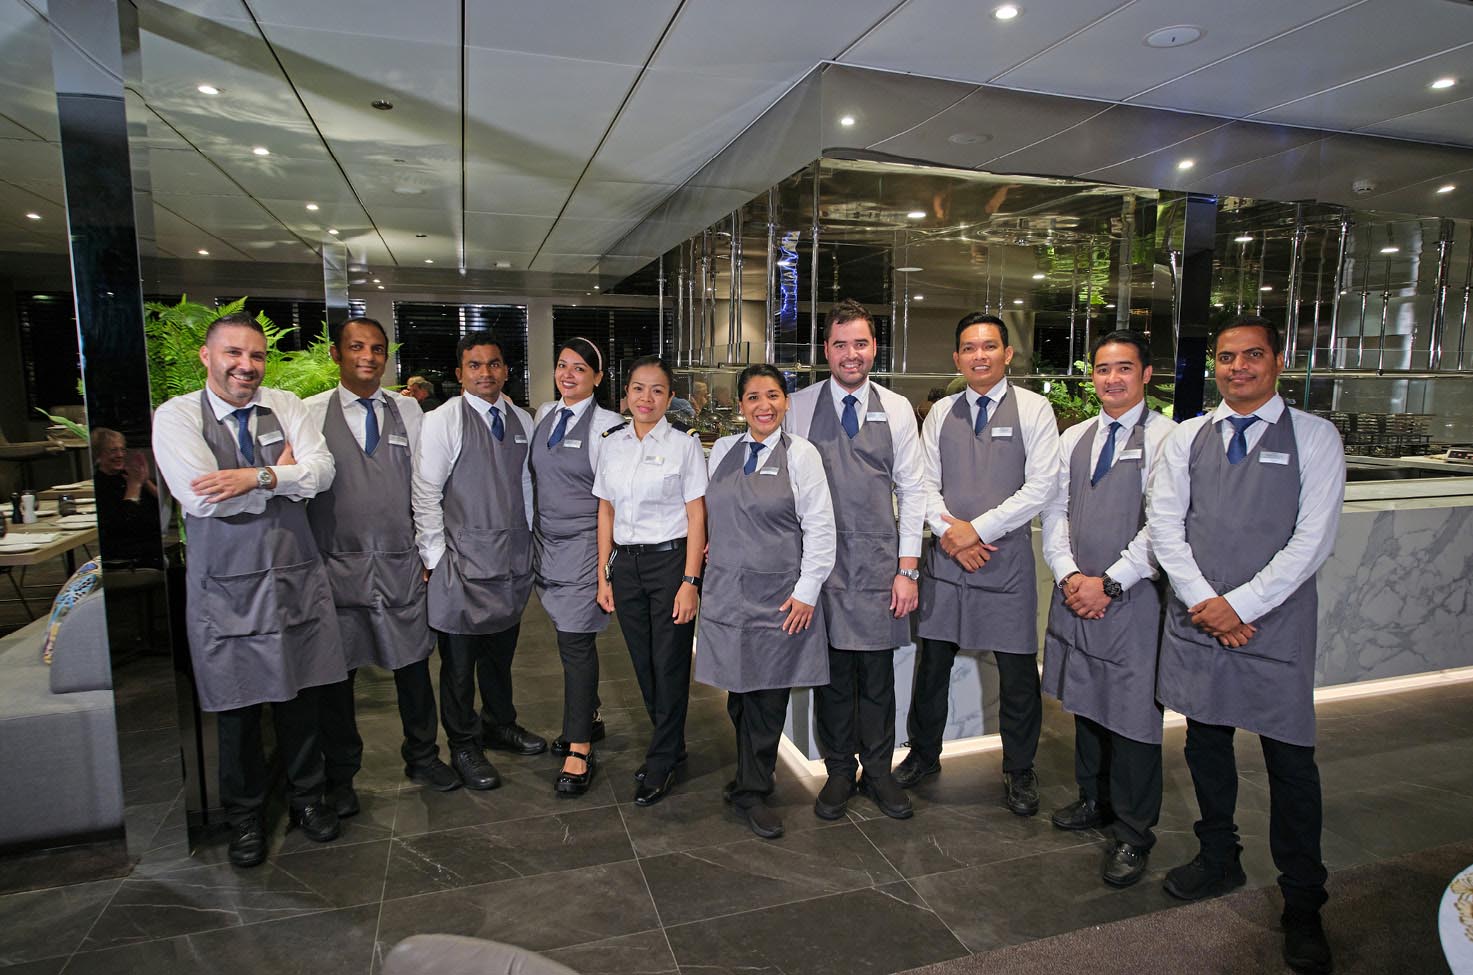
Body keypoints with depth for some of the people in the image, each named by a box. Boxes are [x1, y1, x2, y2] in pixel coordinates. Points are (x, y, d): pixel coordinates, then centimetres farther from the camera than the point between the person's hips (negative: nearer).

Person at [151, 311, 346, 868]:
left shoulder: (284, 405, 5)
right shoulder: (177, 415, -4)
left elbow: (323, 469, -9)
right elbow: (201, 497, -18)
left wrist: (256, 476, -22)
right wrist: (283, 476, -9)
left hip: (296, 578, 2)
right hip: (225, 588, -2)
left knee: (300, 701, 13)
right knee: (237, 712, 10)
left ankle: (306, 798, 34)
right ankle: (245, 816, 32)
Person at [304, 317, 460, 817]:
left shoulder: (408, 411, 8)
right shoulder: (310, 412, 1)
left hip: (399, 563, 2)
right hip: (336, 564, -1)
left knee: (413, 664, 9)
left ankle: (422, 757, 29)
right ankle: (340, 775, 28)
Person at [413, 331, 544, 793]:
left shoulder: (521, 420, 9)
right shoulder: (443, 421, -7)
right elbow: (426, 494, -7)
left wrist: (530, 543, 11)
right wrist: (434, 556, -9)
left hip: (514, 556, 5)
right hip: (463, 558, -4)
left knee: (501, 648, 17)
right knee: (459, 655, 5)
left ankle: (499, 724, 37)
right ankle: (464, 746, 22)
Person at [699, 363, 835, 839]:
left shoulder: (801, 453, -4)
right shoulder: (722, 450, 9)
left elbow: (819, 527, -6)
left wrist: (807, 591, -10)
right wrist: (715, 546, 9)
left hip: (778, 596, -3)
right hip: (727, 591, 4)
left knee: (767, 696, 3)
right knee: (738, 692, 9)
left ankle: (751, 790, 19)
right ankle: (753, 777, 28)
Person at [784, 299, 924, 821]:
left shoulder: (896, 409, 4)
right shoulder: (800, 407, 0)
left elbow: (911, 490, 4)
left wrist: (908, 568, -1)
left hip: (880, 562, 1)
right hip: (821, 561, -1)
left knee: (878, 675, 10)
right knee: (831, 673, 9)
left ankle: (878, 772, 29)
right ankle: (839, 772, 28)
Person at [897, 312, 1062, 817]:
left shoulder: (1033, 409, -1)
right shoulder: (941, 412, 9)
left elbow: (1041, 486, -8)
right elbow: (925, 481, 7)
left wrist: (978, 528, -12)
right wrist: (949, 531, -9)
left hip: (1007, 558, -2)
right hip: (946, 555, 3)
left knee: (1018, 674, 6)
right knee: (932, 664, 11)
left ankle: (1019, 770, 27)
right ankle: (924, 754, 31)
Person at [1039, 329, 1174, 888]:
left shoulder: (1165, 438, -7)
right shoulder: (1074, 438, 12)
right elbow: (1055, 511, 10)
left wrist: (1109, 582, -14)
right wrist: (1068, 576, -4)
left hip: (1134, 598, -5)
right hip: (1077, 594, 6)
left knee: (1132, 714, 0)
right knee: (1085, 703, 16)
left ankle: (1133, 834, 17)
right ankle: (1095, 801, 36)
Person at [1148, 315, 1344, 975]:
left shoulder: (1315, 438, 0)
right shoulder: (1187, 437, 8)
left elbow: (1313, 537, -8)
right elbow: (1163, 523, 2)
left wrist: (1240, 604, -14)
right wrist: (1203, 602, -8)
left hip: (1274, 625, -3)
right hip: (1196, 622, 3)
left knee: (1291, 764, 4)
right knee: (1206, 745, 15)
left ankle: (1302, 905, 21)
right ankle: (1218, 859, 35)